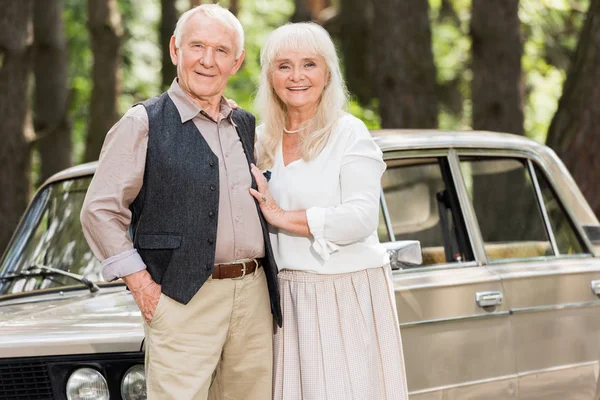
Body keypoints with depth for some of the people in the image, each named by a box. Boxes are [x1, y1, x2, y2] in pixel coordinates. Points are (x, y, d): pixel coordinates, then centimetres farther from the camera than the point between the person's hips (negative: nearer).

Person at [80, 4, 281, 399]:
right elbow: (100, 211, -4)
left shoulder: (245, 126, 16)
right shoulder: (143, 124, -1)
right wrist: (141, 285, -9)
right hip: (184, 301, -5)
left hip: (254, 296, 6)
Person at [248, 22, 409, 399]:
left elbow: (361, 218, -17)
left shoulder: (350, 134, -6)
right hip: (288, 294, 5)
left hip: (346, 292, -5)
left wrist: (284, 217, -14)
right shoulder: (264, 140, 12)